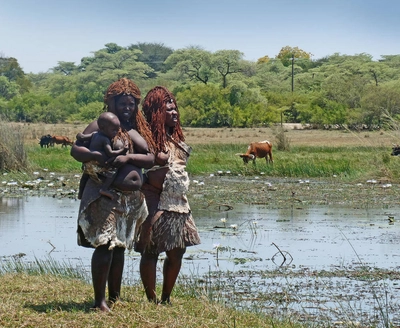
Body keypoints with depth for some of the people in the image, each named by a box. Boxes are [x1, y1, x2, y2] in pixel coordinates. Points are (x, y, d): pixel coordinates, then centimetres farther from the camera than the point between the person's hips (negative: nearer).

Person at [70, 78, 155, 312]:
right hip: (106, 196, -6)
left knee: (120, 247, 12)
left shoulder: (139, 130, 13)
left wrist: (128, 157, -17)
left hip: (132, 198, 7)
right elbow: (75, 150, -10)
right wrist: (95, 155, -28)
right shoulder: (101, 125, -3)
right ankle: (99, 301, -9)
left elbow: (150, 159, 1)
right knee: (105, 245, -12)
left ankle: (115, 297, 21)